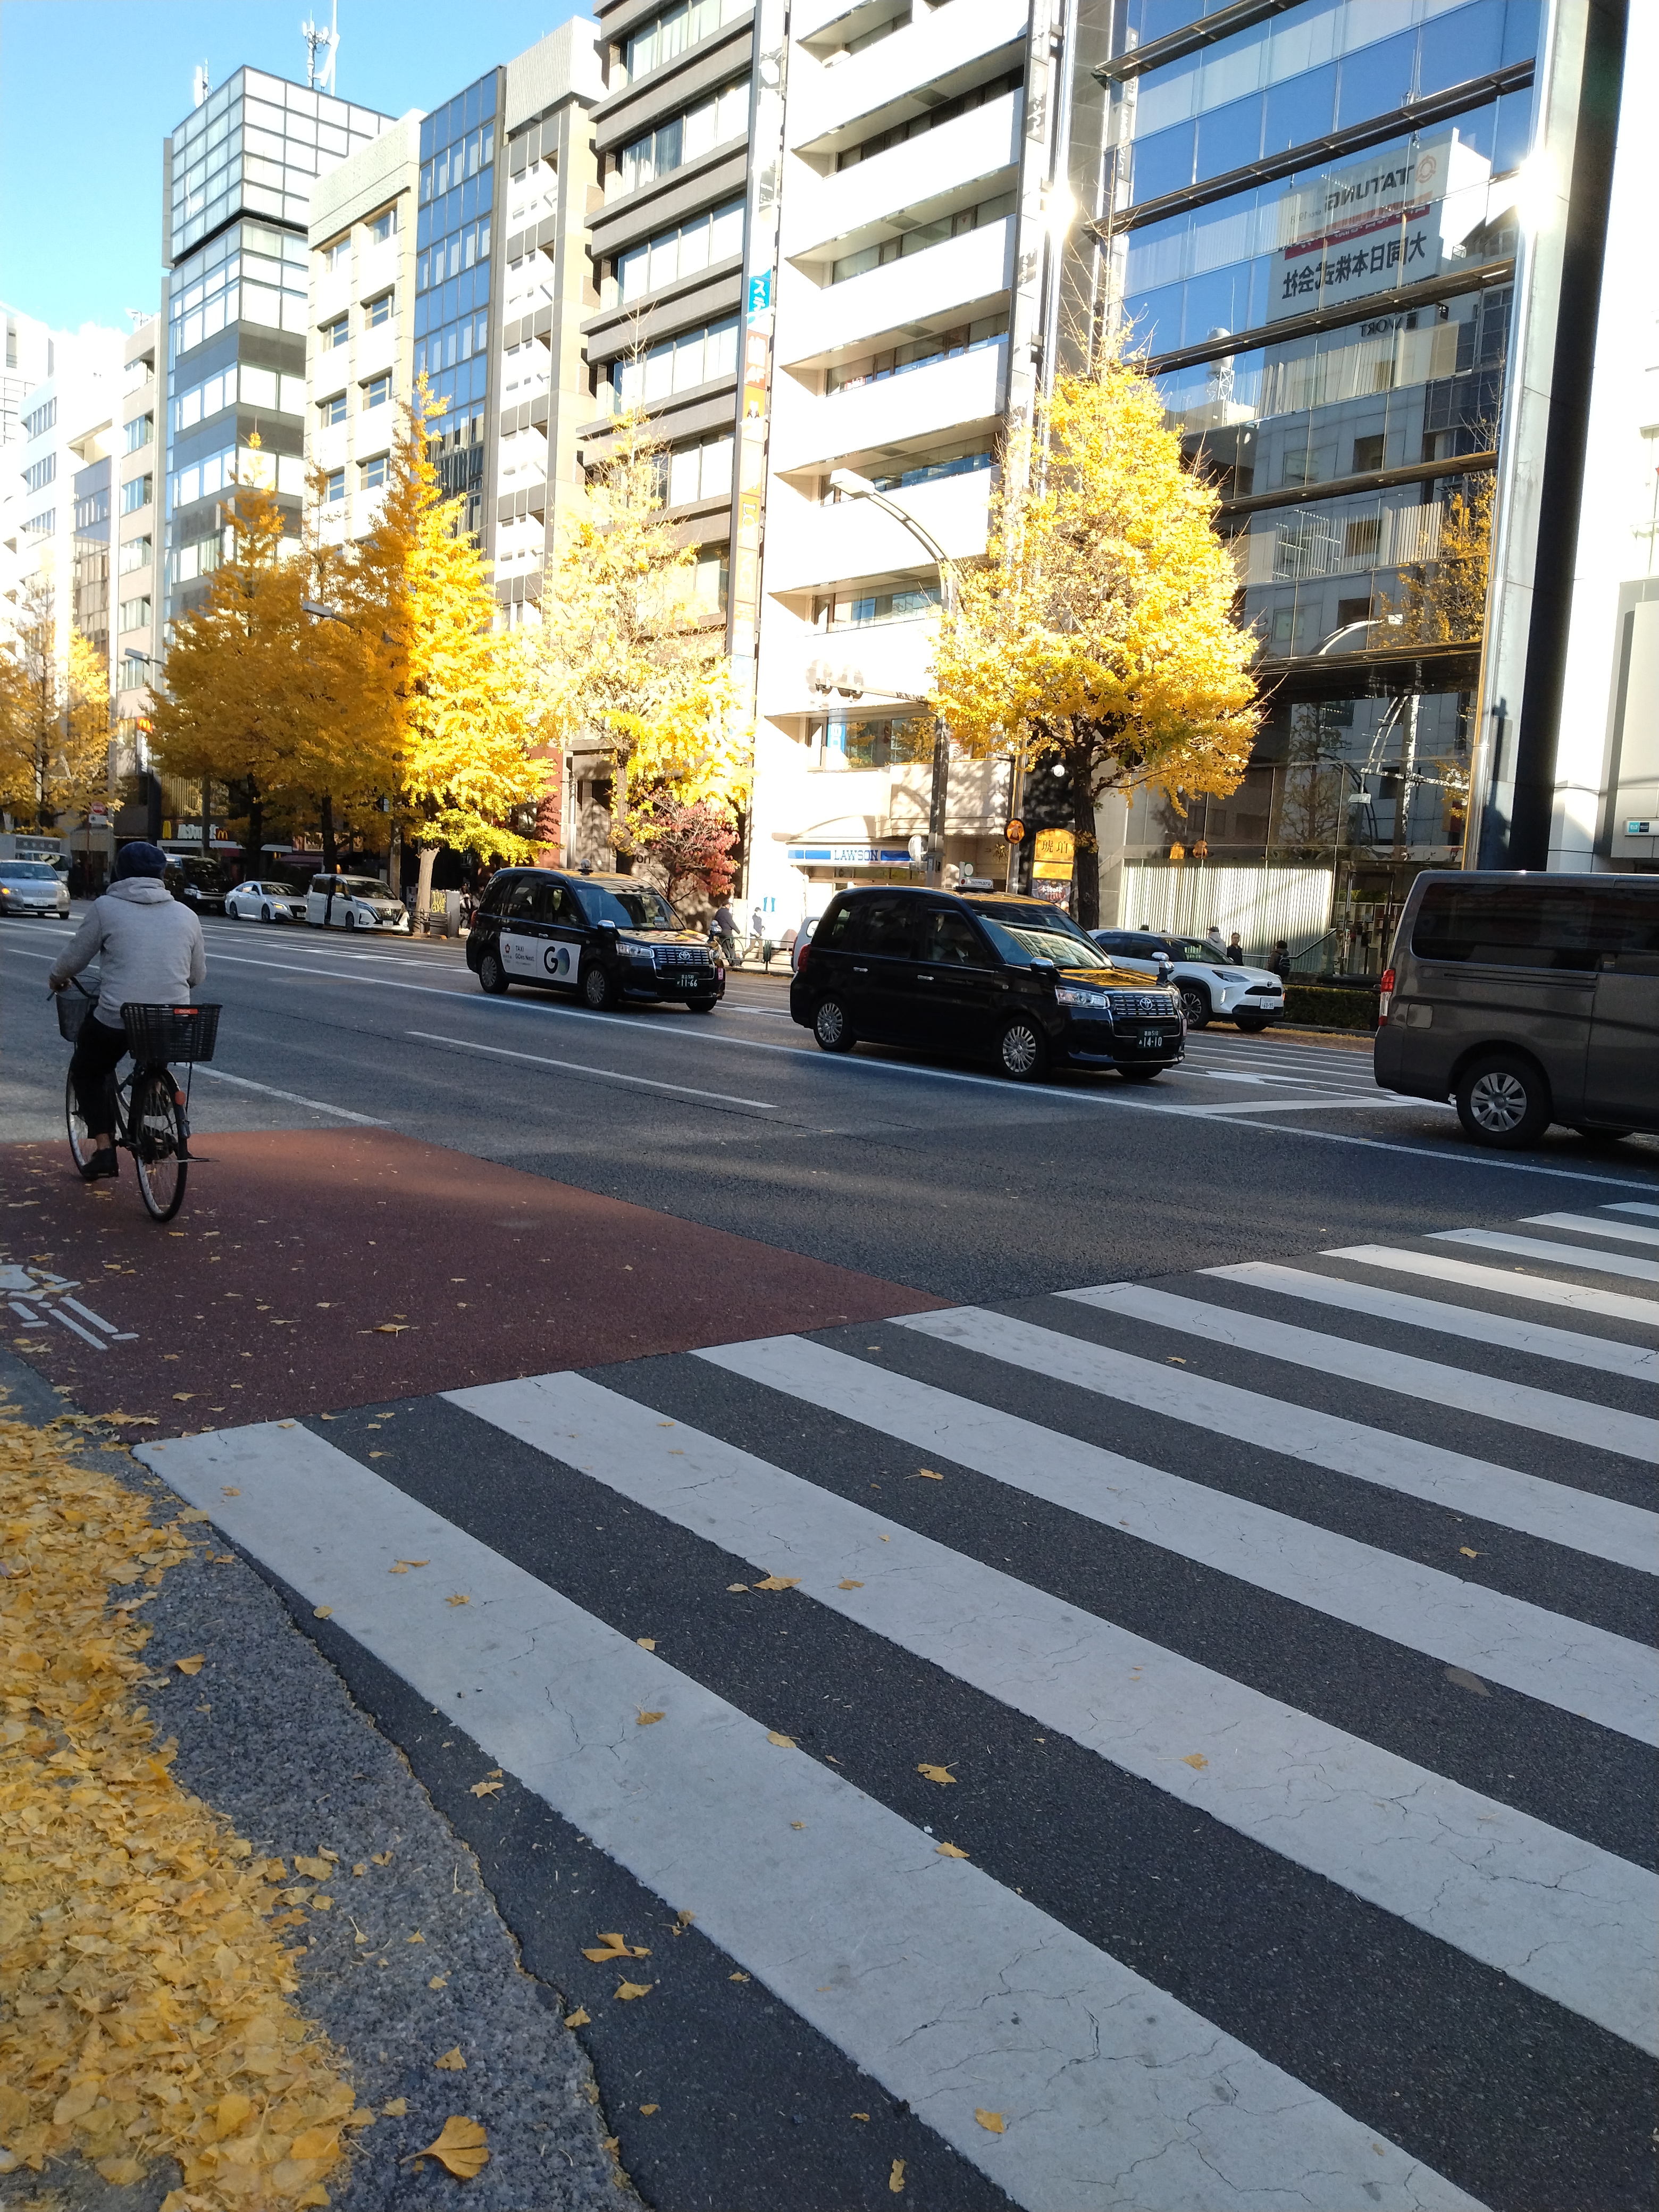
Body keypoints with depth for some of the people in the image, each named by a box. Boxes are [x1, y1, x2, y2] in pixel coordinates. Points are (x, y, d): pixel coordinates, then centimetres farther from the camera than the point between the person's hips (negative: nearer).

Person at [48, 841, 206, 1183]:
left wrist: (56, 978, 26)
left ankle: (104, 1147, 12)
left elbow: (75, 958, 4)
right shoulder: (186, 915, 8)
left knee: (86, 1072, 23)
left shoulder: (106, 907, -1)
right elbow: (197, 975, 15)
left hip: (116, 1019, -3)